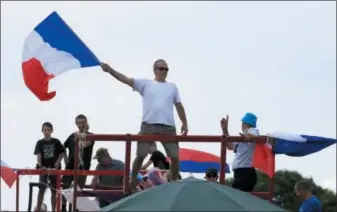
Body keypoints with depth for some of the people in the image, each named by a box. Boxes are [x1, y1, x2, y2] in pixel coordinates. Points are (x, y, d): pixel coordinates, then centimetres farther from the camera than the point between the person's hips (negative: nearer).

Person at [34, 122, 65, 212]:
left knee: (54, 190, 5)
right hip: (43, 168, 0)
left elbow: (62, 153, 5)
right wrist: (40, 166, -23)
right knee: (41, 189, 1)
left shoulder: (56, 142, 2)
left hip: (54, 168, 0)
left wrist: (58, 162, -12)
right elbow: (38, 155, -8)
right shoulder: (40, 143, 1)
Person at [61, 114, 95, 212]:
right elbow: (63, 147, 23)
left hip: (82, 167, -4)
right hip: (70, 166, 4)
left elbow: (84, 144, -24)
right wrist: (65, 157, 8)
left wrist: (84, 132, -16)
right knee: (63, 187, 2)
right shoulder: (72, 136, 11)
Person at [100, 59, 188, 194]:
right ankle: (133, 184, 10)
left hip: (168, 127, 3)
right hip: (148, 125, -2)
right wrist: (110, 70, -20)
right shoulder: (146, 84, 5)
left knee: (175, 156, 4)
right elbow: (127, 80, -6)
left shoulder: (172, 87, 14)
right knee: (140, 155, 1)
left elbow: (179, 106, 17)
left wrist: (184, 123, 9)